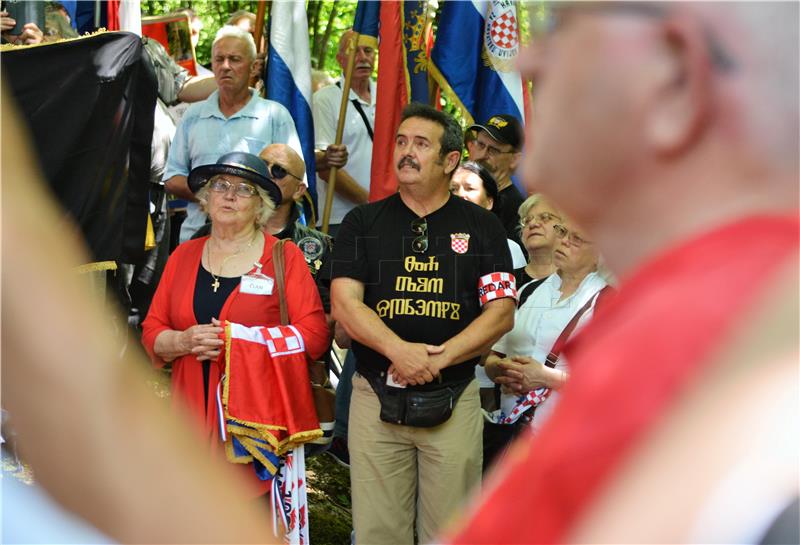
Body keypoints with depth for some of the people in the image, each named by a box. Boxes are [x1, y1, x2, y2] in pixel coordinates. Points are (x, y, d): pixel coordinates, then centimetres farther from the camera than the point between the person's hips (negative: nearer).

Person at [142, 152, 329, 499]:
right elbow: (151, 333, 14)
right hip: (194, 415, 3)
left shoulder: (285, 257, 4)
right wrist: (184, 341, -7)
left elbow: (314, 335, -5)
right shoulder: (183, 256, 15)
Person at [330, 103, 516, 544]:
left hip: (454, 400, 0)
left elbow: (501, 311, 0)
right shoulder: (363, 222, 9)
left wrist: (438, 358, -13)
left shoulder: (481, 226, 8)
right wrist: (400, 350, -18)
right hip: (376, 397, 1)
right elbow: (344, 302, -2)